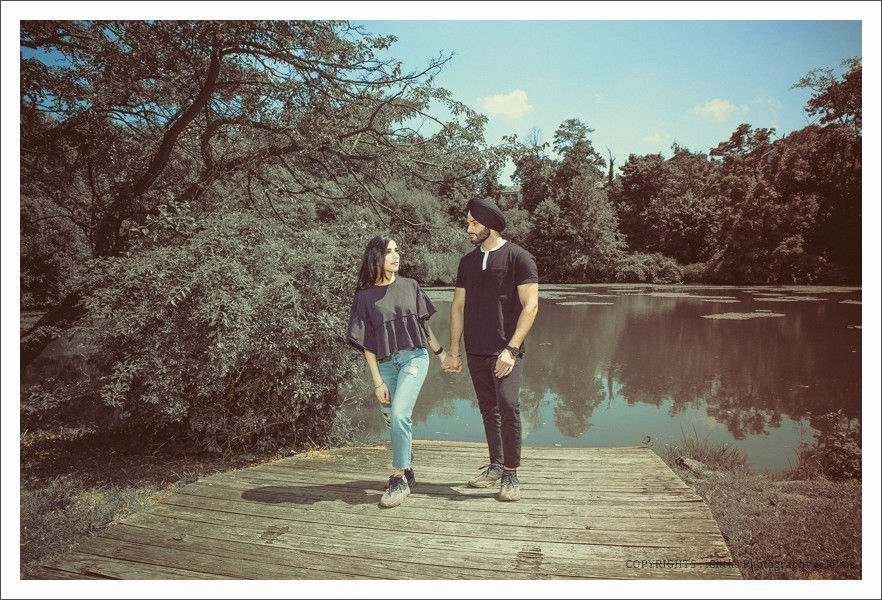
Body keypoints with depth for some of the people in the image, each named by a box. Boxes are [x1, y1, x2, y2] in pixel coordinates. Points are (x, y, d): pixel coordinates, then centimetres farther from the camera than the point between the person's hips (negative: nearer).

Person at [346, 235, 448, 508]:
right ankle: (408, 471, 29)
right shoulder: (365, 296, 1)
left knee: (399, 414, -18)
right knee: (393, 418, 8)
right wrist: (377, 381, -4)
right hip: (385, 363, 1)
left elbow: (424, 325, 17)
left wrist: (440, 352, 22)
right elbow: (366, 344, 0)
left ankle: (399, 478, -7)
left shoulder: (410, 286, 5)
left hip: (414, 356, -1)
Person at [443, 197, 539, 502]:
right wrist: (454, 351, 9)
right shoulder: (467, 262, 13)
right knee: (488, 409, 11)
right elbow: (458, 306, 15)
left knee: (507, 406, -14)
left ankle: (511, 476, -3)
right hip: (476, 351, 6)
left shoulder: (519, 258, -4)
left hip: (505, 349, -5)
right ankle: (496, 467, 23)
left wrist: (511, 349, -17)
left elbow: (530, 306, -9)